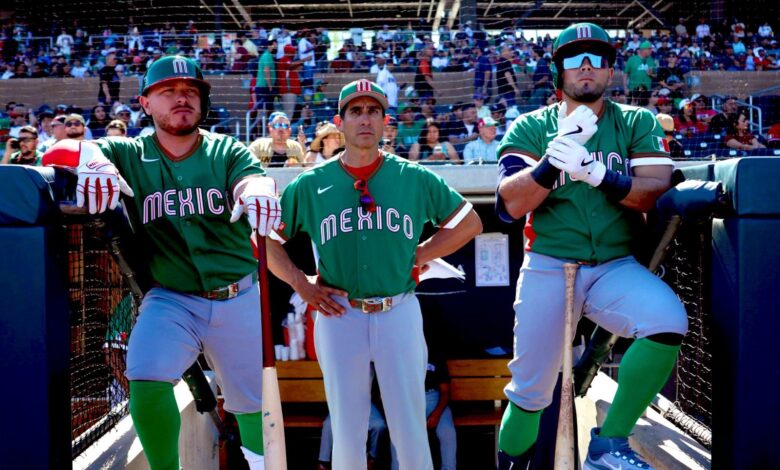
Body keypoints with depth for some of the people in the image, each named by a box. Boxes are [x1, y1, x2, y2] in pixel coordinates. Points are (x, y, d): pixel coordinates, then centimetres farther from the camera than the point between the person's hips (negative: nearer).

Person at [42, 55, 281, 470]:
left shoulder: (226, 151, 1)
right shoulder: (129, 155, 0)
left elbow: (253, 176, -19)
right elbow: (58, 151, -13)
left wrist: (256, 191, -46)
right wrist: (92, 157, -38)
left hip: (239, 299, 1)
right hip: (170, 299, 0)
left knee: (254, 398, 12)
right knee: (146, 380, -24)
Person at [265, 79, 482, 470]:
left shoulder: (415, 179, 4)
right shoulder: (310, 184, 4)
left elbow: (470, 222, 11)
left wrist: (420, 254, 2)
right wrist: (301, 283, 0)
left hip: (399, 314, 0)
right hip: (339, 316, 0)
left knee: (411, 435, 5)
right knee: (346, 436, 7)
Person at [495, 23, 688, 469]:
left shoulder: (638, 123, 7)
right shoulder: (531, 127, 5)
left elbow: (658, 192, -8)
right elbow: (509, 205, -9)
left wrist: (597, 172, -24)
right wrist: (558, 152, -22)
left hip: (617, 269, 1)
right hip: (548, 269, 0)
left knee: (669, 320, -28)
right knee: (530, 391, 2)